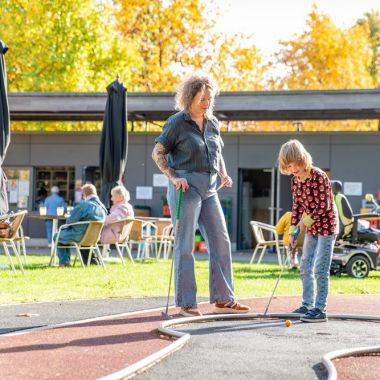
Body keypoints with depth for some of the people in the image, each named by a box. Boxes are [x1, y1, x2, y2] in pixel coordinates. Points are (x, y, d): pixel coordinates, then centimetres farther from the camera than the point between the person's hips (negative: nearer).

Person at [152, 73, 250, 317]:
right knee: (185, 245, -3)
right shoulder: (177, 123, -6)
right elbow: (158, 153, -4)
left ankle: (223, 299, 13)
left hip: (209, 188, 7)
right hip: (186, 186, -7)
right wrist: (173, 177, -15)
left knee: (221, 241, 5)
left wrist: (224, 174, 9)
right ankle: (186, 303, 3)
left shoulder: (212, 123, 12)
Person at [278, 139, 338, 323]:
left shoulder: (318, 176, -20)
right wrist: (292, 231, 2)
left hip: (326, 226, -8)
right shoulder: (295, 180, 3)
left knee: (320, 269, -10)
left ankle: (320, 309, -8)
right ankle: (307, 305, 23)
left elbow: (324, 206, -21)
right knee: (305, 267, 12)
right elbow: (297, 206, 8)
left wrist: (305, 221, -16)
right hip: (311, 228, 8)